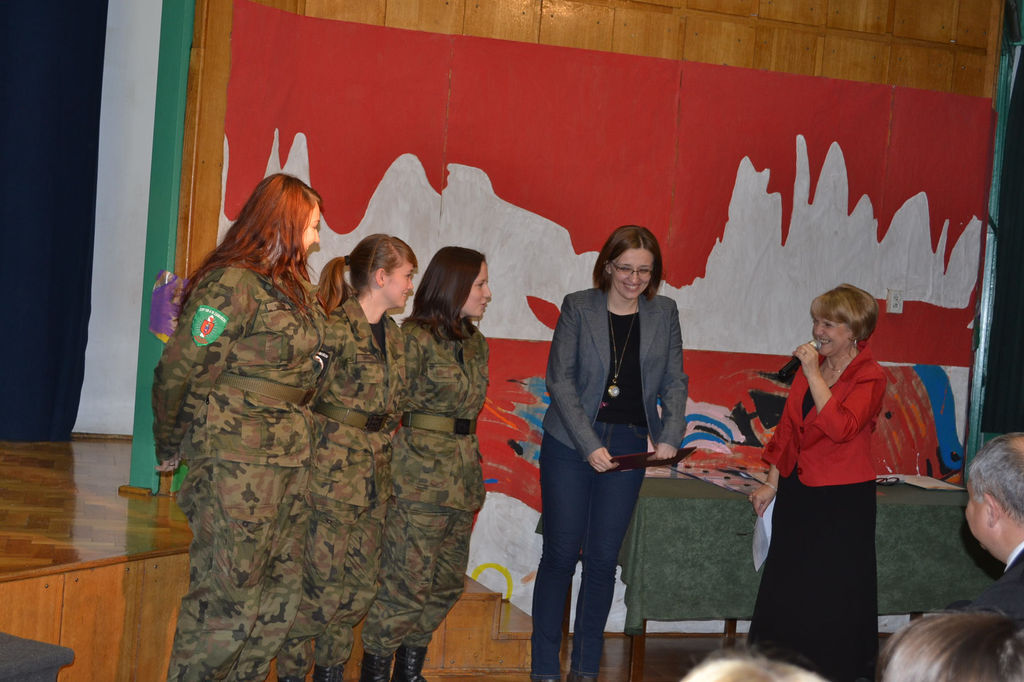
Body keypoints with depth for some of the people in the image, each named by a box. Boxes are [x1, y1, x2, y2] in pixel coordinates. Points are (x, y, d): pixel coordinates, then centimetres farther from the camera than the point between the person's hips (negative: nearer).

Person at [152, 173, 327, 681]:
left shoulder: (297, 289, 14)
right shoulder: (232, 285, -13)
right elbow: (177, 372, -12)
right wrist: (170, 449, 0)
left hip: (290, 462, 9)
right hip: (236, 465, -8)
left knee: (281, 596, 11)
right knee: (227, 596, -4)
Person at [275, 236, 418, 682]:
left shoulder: (392, 335, 14)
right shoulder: (335, 327, -11)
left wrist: (381, 452, 16)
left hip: (374, 476, 8)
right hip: (333, 471, -8)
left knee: (361, 582, 10)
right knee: (322, 580, -5)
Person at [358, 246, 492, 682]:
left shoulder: (475, 343, 14)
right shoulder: (414, 337, -9)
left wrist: (472, 473, 15)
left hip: (462, 475, 8)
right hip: (419, 477, -8)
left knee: (448, 581, 10)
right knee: (409, 579, -7)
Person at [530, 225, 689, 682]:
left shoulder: (664, 314, 7)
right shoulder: (578, 307, -2)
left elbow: (674, 382, 8)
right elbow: (560, 379, -6)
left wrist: (670, 437, -9)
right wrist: (590, 445, -15)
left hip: (628, 448, 2)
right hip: (570, 444, -2)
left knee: (602, 560, 4)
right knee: (560, 555, -1)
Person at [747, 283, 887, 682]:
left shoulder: (869, 377, -10)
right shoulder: (811, 366, 9)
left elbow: (841, 427, -27)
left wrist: (814, 374, -22)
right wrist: (772, 484, 11)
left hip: (841, 502, -7)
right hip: (797, 493, 7)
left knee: (832, 596, 1)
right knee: (786, 590, 13)